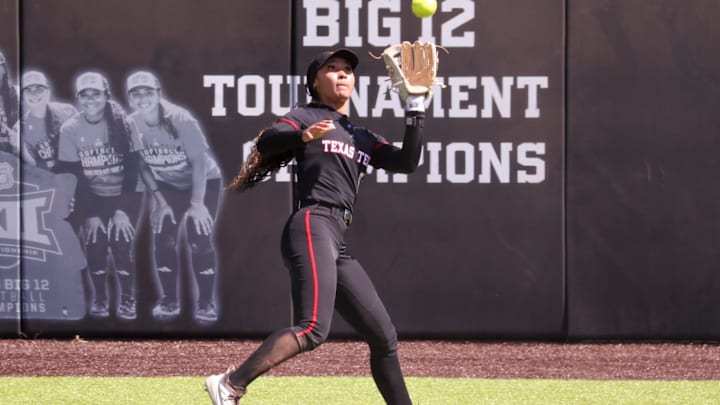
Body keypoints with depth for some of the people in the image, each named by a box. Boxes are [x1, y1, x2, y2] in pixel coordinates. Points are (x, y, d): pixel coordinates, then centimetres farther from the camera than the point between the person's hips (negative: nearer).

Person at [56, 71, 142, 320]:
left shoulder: (122, 124, -18)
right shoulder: (69, 130, -13)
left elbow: (132, 169, -16)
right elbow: (72, 174, -10)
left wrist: (122, 210, -20)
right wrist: (90, 214, -13)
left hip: (126, 193, -2)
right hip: (93, 196, 2)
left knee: (121, 241, -14)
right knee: (95, 243, -11)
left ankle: (127, 299, 4)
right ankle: (100, 298, 10)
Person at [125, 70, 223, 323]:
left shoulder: (180, 120, -30)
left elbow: (199, 162, -23)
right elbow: (142, 165, -5)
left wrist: (197, 204, -23)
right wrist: (160, 201, -9)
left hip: (203, 181, -4)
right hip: (166, 185, 4)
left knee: (199, 239, -13)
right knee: (163, 239, -6)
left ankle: (206, 303, -1)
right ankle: (169, 301, 8)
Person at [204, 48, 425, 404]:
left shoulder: (363, 139, 27)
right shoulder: (306, 116, 7)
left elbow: (407, 162, 17)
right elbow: (266, 142, -11)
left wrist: (415, 113, 8)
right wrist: (304, 136, -31)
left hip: (337, 246, 8)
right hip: (312, 228, -8)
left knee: (384, 338, 10)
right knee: (312, 330, -28)